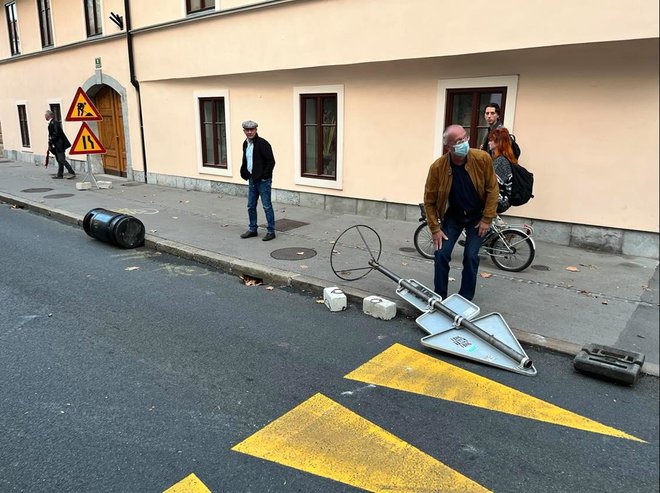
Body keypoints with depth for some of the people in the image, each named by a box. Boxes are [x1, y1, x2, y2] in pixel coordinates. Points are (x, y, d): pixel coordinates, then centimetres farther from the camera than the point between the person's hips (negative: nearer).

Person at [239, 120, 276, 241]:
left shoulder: (262, 143, -14)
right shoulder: (246, 144, 10)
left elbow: (271, 161, -17)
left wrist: (264, 176, -16)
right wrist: (245, 173, 10)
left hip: (263, 181, -8)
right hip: (252, 180, 8)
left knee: (267, 206, -1)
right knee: (251, 206, 14)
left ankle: (271, 231, 7)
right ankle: (252, 229, 26)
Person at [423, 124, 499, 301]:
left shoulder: (482, 159, -21)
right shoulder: (437, 167, -22)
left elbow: (492, 189, -10)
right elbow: (429, 201, -12)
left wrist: (487, 219, -11)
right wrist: (435, 229, -12)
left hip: (477, 216, 0)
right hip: (452, 216, 1)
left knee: (471, 257, -6)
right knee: (441, 254, -7)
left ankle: (466, 299, 11)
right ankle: (440, 297, 10)